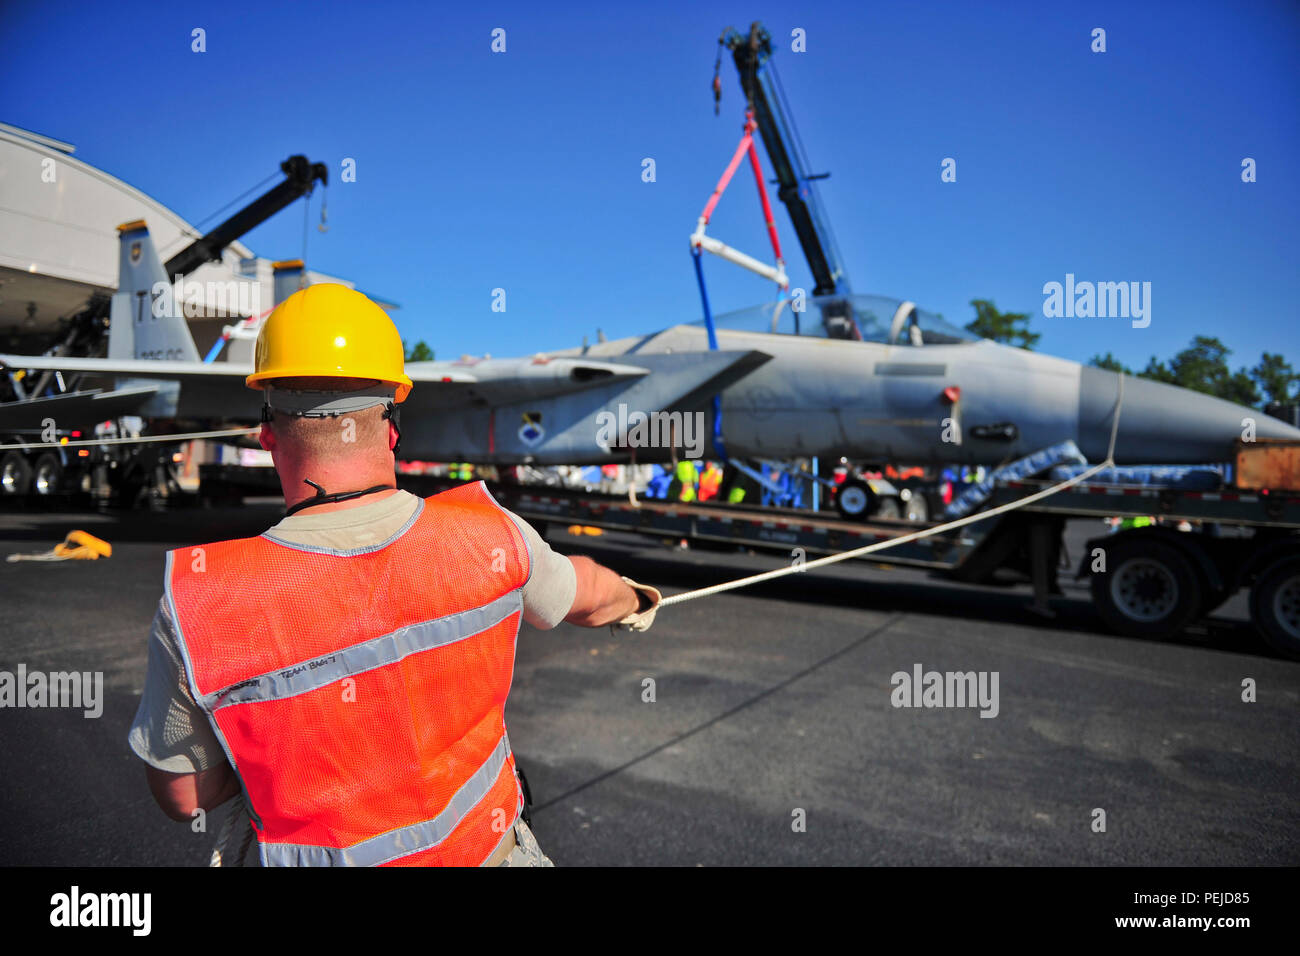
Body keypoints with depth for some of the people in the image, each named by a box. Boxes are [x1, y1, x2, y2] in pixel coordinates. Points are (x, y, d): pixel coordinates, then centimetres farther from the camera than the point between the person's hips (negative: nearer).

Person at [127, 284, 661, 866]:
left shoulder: (198, 605, -24)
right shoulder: (486, 535, -19)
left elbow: (182, 797, -8)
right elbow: (586, 594, 4)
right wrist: (633, 599, 27)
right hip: (487, 846, 1)